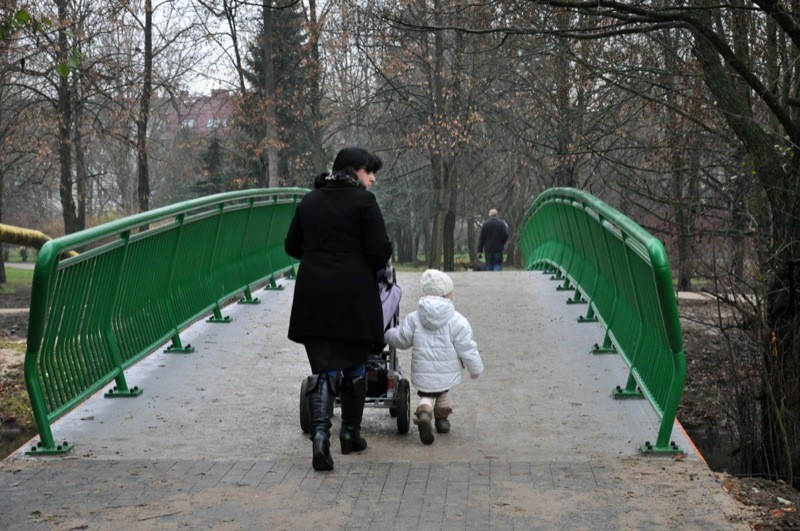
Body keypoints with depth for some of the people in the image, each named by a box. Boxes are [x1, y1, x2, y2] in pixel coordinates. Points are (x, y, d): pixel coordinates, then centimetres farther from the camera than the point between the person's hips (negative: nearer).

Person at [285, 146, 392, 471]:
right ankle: (350, 434, 22)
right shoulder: (363, 201, -5)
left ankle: (320, 435, -15)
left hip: (313, 295, 3)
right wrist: (373, 269, 11)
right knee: (353, 365, 13)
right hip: (354, 294, -3)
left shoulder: (308, 201, 11)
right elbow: (379, 249, -10)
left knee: (322, 369, 3)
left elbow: (292, 246, 15)